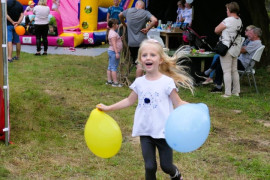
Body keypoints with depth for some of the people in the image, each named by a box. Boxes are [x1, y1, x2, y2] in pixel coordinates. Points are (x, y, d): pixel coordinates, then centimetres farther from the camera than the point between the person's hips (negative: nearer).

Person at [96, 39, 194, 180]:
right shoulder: (139, 82, 1)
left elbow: (178, 103, -9)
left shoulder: (167, 82, -11)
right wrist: (108, 108, 14)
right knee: (149, 167, 5)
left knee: (166, 166, 8)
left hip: (163, 132, -3)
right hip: (145, 132, 3)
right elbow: (129, 101, 13)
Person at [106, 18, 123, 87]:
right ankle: (115, 82, -8)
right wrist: (117, 53, -26)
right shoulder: (113, 33, -17)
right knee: (114, 67, -9)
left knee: (110, 67, 13)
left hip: (111, 51, 11)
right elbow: (114, 43, -23)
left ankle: (109, 81, 18)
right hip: (114, 51, -11)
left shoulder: (111, 32, 15)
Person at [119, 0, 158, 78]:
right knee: (140, 65, -2)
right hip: (141, 42, -4)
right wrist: (147, 29, -12)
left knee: (137, 63, 16)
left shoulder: (128, 11, 6)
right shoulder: (145, 13, -7)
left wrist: (124, 24, 37)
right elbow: (155, 20, -23)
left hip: (131, 43, 4)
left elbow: (120, 15, 26)